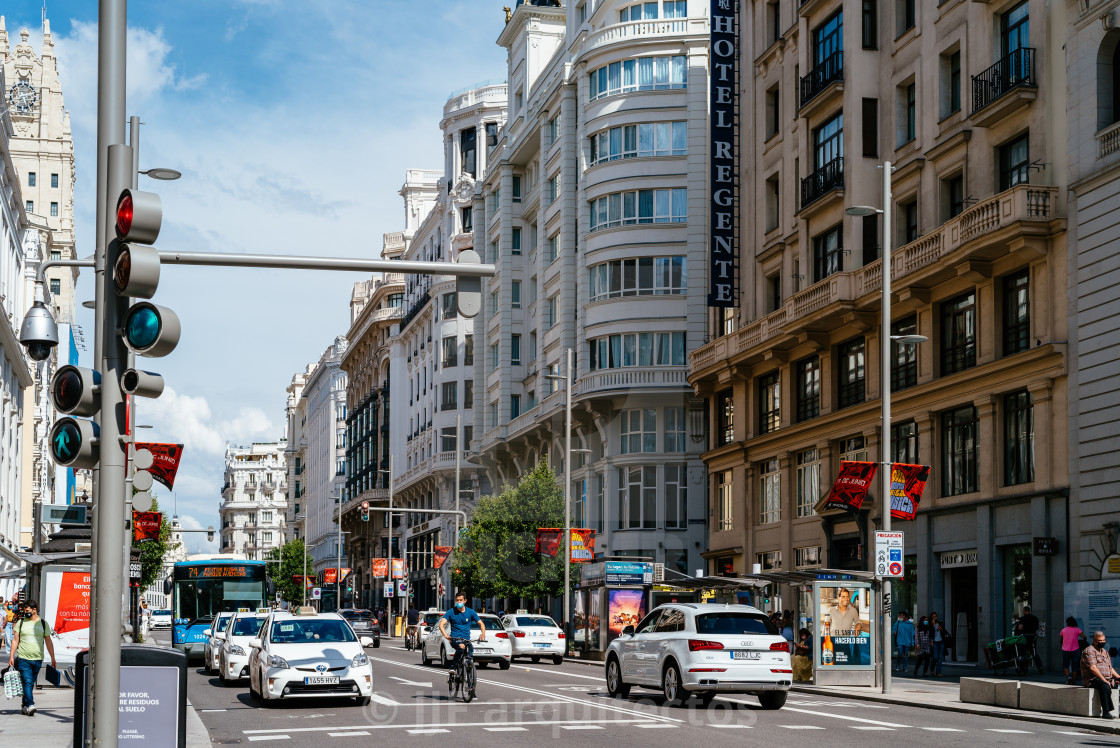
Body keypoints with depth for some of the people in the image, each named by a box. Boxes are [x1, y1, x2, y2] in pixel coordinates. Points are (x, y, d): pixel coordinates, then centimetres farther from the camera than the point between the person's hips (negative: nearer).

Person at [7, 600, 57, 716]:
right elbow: (15, 640, 6)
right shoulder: (21, 623, 6)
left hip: (37, 659, 2)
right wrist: (11, 656, -3)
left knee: (31, 684, 7)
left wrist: (53, 659, 8)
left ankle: (25, 706, 18)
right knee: (27, 682, -14)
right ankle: (30, 706, -22)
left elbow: (48, 642, 10)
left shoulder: (43, 624, 7)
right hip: (23, 658, -2)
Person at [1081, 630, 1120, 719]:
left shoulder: (1105, 652, 23)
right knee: (1104, 686, -36)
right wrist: (1104, 680, -21)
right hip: (1092, 679, -8)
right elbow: (1093, 668, -16)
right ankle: (1106, 712, -40)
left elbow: (1110, 668, 23)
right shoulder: (1089, 651, -5)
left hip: (1106, 679, 8)